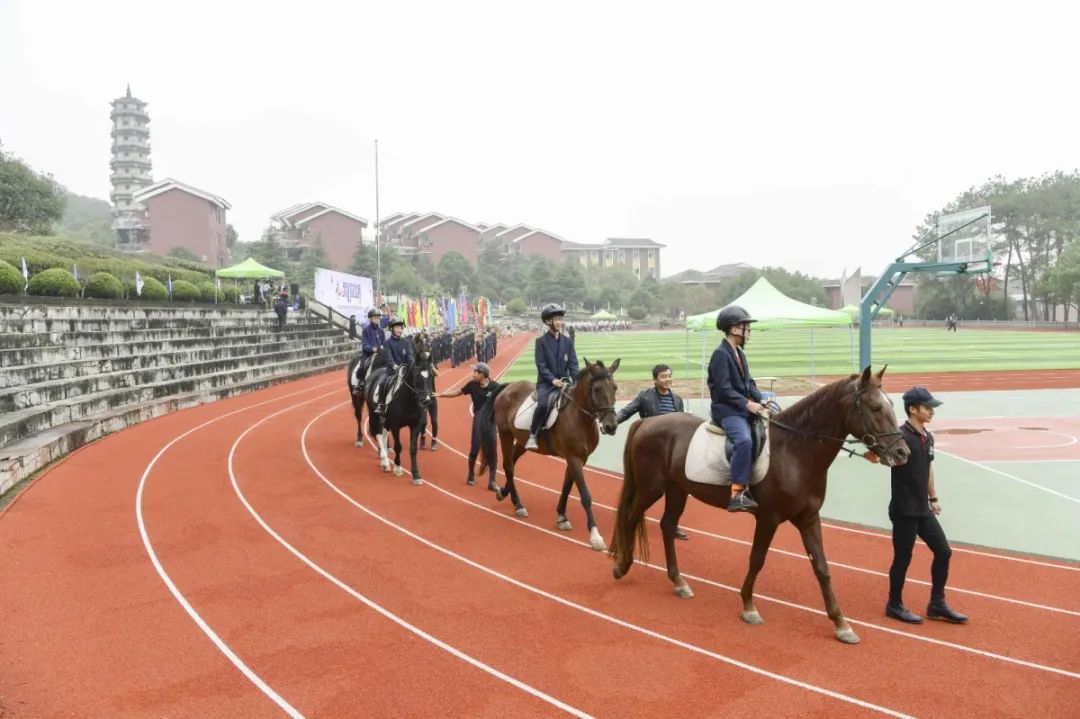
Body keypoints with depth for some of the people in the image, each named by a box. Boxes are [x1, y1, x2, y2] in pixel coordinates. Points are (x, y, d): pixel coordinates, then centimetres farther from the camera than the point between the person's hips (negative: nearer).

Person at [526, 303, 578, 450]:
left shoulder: (567, 342, 10)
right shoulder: (541, 341, 0)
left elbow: (573, 364, 6)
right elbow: (541, 365, -8)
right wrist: (553, 380, -21)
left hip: (564, 382, 4)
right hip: (546, 383, -4)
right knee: (543, 405, -31)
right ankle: (532, 436, -15)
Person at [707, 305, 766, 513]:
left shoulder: (739, 353, 16)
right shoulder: (720, 354, -11)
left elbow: (749, 382, 17)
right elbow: (724, 389, -17)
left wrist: (760, 400, 1)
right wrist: (748, 404, -18)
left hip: (743, 408, 10)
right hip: (727, 410, -10)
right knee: (745, 440, -32)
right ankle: (737, 494, -33)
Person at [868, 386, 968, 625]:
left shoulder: (928, 438, 8)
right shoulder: (901, 437, -17)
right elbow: (876, 456, -31)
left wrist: (934, 498, 23)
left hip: (923, 510, 8)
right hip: (904, 511, -8)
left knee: (943, 551, 11)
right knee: (903, 558, 3)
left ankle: (937, 605, 24)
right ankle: (894, 605, 21)